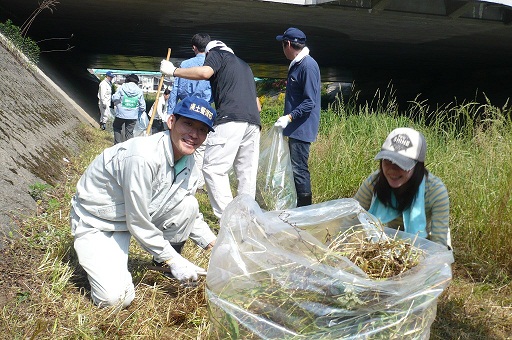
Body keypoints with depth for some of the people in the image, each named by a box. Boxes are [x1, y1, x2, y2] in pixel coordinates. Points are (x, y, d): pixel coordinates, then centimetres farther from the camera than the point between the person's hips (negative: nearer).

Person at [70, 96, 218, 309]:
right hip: (96, 222, -7)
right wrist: (173, 260, -18)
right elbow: (138, 224, -26)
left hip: (141, 213, 7)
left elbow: (192, 214, 4)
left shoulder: (187, 161, -7)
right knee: (115, 299, -21)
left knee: (187, 204, -17)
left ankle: (162, 263, 7)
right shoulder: (143, 157, -33)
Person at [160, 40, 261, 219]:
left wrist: (174, 71, 1)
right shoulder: (244, 65, 36)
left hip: (232, 119, -8)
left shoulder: (216, 53, 15)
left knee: (214, 169, -9)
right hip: (253, 123, 8)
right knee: (247, 173, 7)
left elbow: (205, 72, -8)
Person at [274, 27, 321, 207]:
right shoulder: (296, 64, 14)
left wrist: (289, 117, -27)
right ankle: (301, 207, 24)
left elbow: (310, 102, -21)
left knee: (299, 169, -8)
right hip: (296, 128, 10)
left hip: (302, 128, -10)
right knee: (298, 168, 14)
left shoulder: (308, 66, -16)